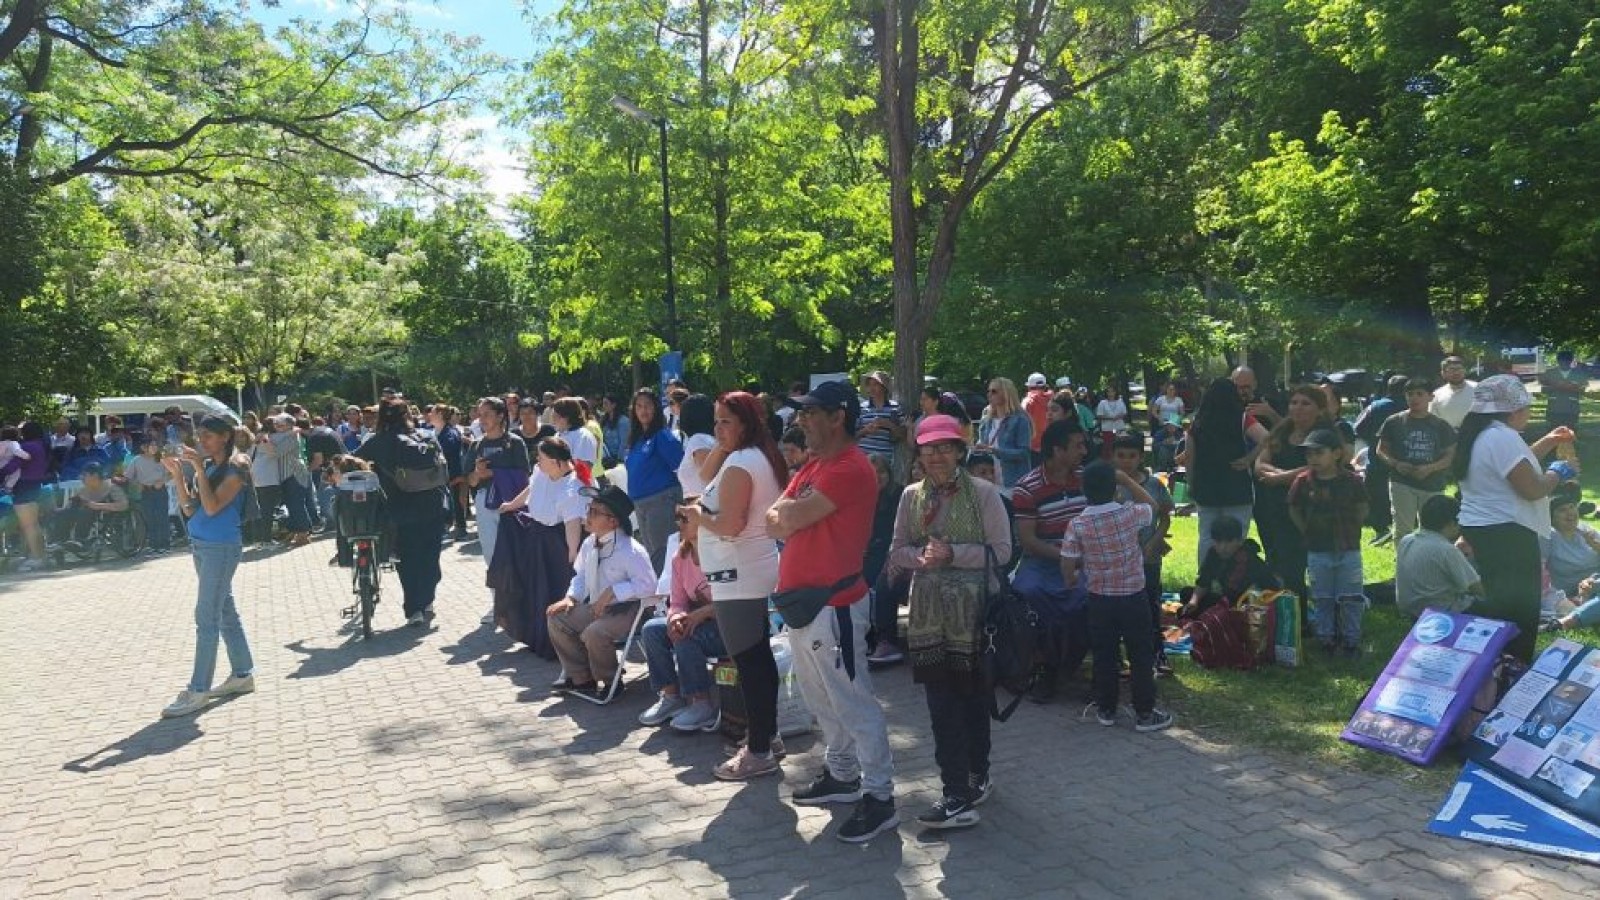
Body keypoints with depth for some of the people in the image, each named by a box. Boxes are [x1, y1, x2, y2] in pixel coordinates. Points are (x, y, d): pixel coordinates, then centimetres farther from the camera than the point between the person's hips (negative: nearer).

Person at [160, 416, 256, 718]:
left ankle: (198, 691, -4)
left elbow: (212, 507, -21)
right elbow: (189, 509, 8)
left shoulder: (235, 469, -11)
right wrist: (177, 474, 0)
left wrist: (199, 469, -21)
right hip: (201, 545, 8)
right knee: (225, 611, 14)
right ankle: (242, 674, 23)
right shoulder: (207, 466, 11)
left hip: (221, 547, -8)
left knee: (207, 618, -8)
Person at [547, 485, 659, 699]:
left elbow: (647, 585, -27)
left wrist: (612, 591, -27)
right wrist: (571, 597, -1)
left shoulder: (631, 550, -21)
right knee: (557, 619, 0)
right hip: (596, 607, 9)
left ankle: (610, 683, -3)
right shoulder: (589, 544, 4)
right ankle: (580, 678, 13)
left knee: (594, 633, -31)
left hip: (627, 610, -9)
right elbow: (580, 575, 18)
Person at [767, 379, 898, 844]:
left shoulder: (851, 468, -18)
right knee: (822, 700, 20)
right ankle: (842, 775, 35)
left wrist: (791, 511, -1)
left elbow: (794, 516, -22)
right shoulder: (814, 466, 14)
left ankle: (879, 797, 7)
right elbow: (774, 522, 9)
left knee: (853, 704, -2)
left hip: (833, 605, -10)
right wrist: (795, 514, -11)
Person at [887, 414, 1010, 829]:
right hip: (930, 612, 4)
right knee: (942, 702, 3)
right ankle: (961, 792, 14)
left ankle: (975, 777, 21)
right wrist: (920, 556, -12)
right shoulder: (911, 496, 7)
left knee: (974, 697, 6)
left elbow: (1001, 549, -7)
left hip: (974, 611, -3)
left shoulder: (983, 493, -5)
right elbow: (897, 551, 9)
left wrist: (953, 554, -17)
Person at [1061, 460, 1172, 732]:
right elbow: (1151, 505, 11)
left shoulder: (1077, 525, -13)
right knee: (1141, 656, 10)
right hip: (1133, 598, -1)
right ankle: (1145, 713, 16)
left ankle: (1106, 709, 23)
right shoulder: (1130, 515, -12)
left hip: (1099, 601, 1)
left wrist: (1071, 579, 13)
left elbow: (1067, 567, -9)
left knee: (1104, 656, 13)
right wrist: (1126, 479, 8)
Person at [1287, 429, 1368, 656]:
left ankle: (1352, 639, 17)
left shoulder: (1351, 481, -8)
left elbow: (1362, 510, 3)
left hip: (1348, 550, -1)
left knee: (1351, 598, 5)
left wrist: (1350, 531, -2)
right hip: (1318, 552, 1)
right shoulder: (1303, 481, -7)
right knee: (1322, 598, 11)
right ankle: (1325, 638, 22)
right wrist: (1309, 532, -1)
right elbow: (1294, 510, 4)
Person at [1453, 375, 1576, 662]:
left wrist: (1549, 442, 21)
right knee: (1519, 608, 0)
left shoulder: (1480, 434, 12)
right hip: (1507, 533, -11)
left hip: (1483, 528, 11)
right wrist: (1557, 473, -5)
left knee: (1498, 603, 19)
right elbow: (1532, 488, -23)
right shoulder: (1502, 436, -22)